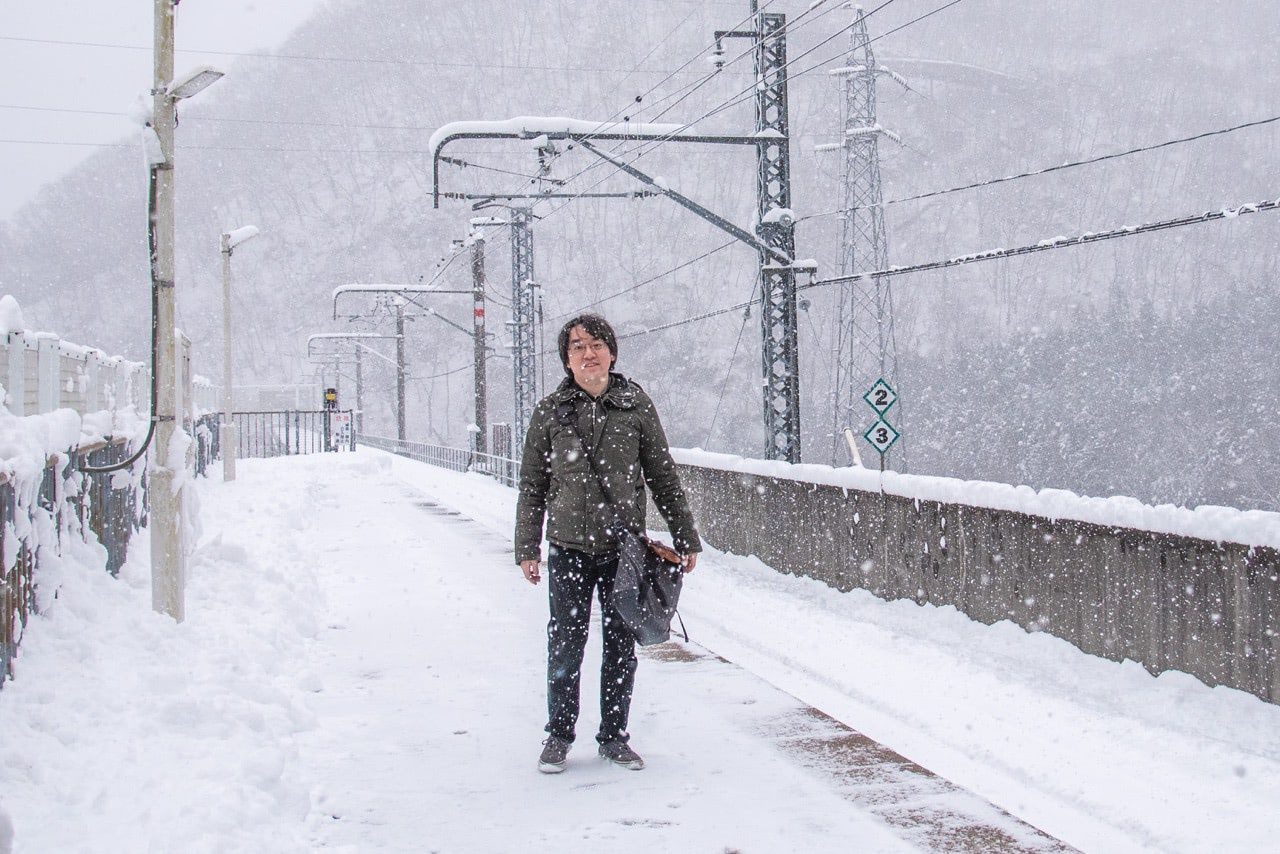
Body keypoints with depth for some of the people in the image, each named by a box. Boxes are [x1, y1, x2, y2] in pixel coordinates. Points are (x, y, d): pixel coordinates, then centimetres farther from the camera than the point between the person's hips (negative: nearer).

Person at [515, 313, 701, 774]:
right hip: (569, 549, 0)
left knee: (621, 646, 8)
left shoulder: (636, 405, 2)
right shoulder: (550, 411, 2)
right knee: (565, 646, 2)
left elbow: (664, 477, 7)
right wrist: (527, 549, 4)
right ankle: (559, 735, 19)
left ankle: (614, 736, 22)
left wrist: (685, 539, 7)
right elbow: (532, 486, 7)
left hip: (625, 548, 1)